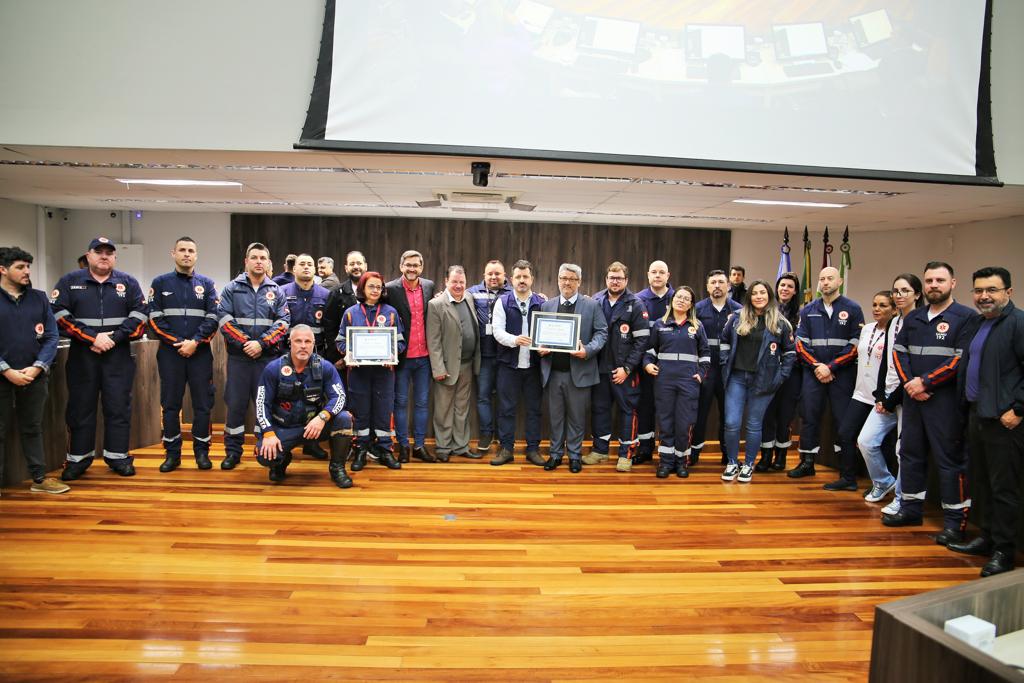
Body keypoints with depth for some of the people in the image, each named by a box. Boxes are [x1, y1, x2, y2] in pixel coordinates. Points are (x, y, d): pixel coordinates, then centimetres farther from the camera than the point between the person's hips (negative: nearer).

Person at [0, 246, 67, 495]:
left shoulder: (39, 298, 6)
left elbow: (51, 336, 3)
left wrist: (37, 367, -10)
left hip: (34, 377, 3)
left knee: (33, 429, 14)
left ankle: (40, 479, 21)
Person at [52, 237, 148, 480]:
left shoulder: (128, 283, 8)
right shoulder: (70, 282, 6)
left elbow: (139, 316, 1)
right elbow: (59, 314, -5)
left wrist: (114, 338, -12)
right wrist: (92, 338, -14)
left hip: (119, 356, 0)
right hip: (81, 356, 0)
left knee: (119, 407, 3)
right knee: (80, 407, 6)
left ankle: (117, 456, 14)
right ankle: (78, 458, 16)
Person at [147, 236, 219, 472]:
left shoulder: (207, 284, 8)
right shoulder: (160, 283, 7)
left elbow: (213, 318, 0)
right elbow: (154, 318, 0)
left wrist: (195, 342, -13)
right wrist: (177, 342, -11)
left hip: (200, 353, 0)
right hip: (170, 353, 0)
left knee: (203, 404, 2)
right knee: (170, 404, 5)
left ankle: (202, 451, 12)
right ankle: (172, 453, 14)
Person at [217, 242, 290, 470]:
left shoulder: (276, 291, 8)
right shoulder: (232, 288, 6)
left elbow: (283, 322, 0)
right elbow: (224, 319, -3)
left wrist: (261, 344, -12)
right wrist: (244, 343, -13)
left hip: (267, 357, 1)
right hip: (238, 356, 0)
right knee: (235, 404, 3)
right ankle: (233, 451, 13)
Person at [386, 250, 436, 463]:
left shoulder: (429, 286, 5)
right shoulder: (391, 289, -7)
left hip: (424, 356, 4)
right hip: (402, 356, -4)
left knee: (422, 402, 10)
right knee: (401, 402, 7)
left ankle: (419, 445, 20)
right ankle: (403, 445, 17)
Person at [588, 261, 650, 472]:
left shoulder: (635, 305, -4)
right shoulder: (595, 301, 5)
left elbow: (642, 340, -8)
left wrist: (627, 368, -13)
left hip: (625, 370, -3)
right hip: (600, 367, 3)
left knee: (628, 410, 3)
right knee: (599, 408, 12)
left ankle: (626, 454, 13)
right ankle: (600, 449, 25)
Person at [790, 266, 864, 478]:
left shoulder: (852, 309, 1)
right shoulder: (808, 310, 10)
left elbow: (856, 344, -5)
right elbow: (801, 343, 5)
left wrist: (830, 367, -12)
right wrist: (817, 366, -9)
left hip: (842, 374, -3)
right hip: (813, 373, 3)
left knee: (843, 420, 0)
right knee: (809, 417, 5)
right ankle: (807, 463, 15)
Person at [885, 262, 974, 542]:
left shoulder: (965, 317, -5)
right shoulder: (913, 318, 15)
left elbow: (962, 359, -13)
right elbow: (898, 351, 10)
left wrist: (925, 382, -15)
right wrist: (909, 383, -6)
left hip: (945, 399, -6)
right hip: (912, 396, 6)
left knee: (950, 458, -2)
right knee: (910, 452, 13)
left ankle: (955, 520, 7)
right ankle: (911, 508, 25)